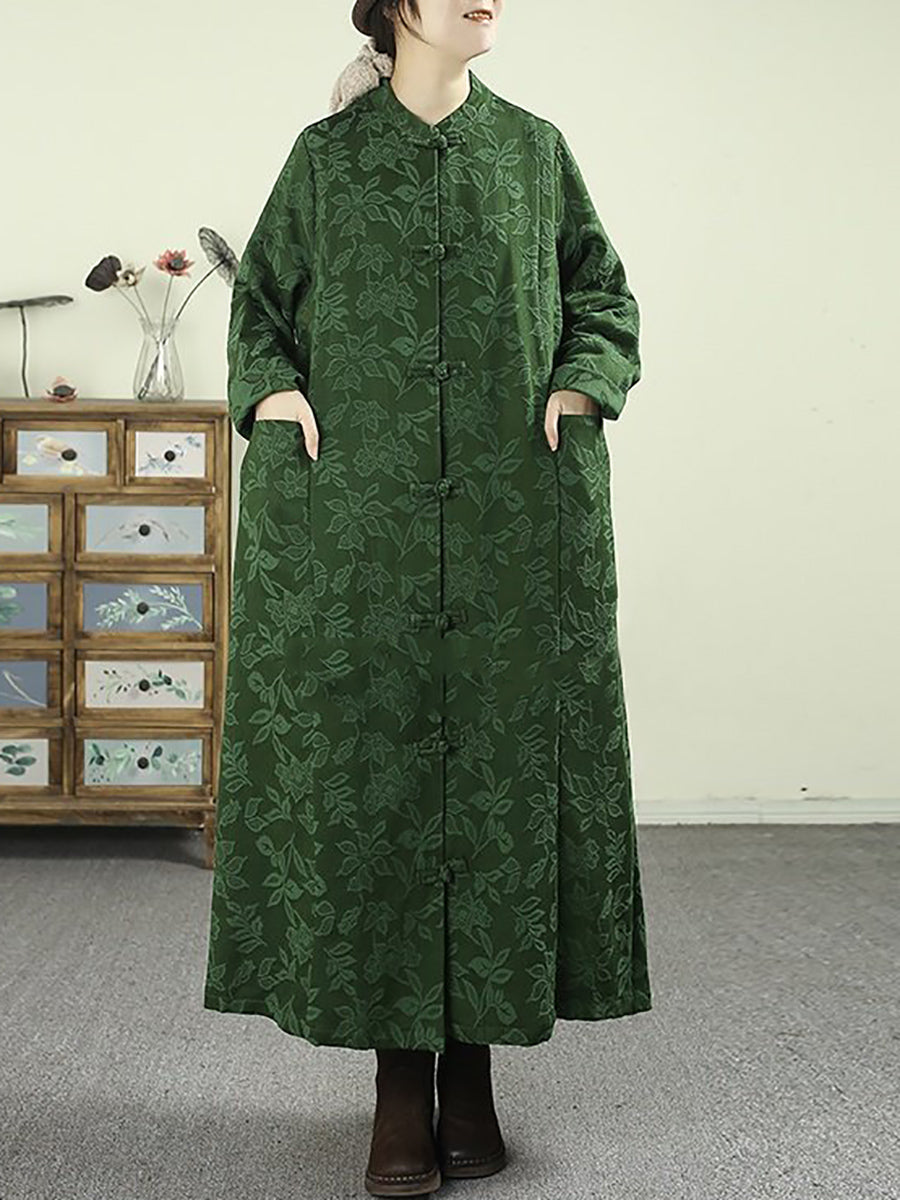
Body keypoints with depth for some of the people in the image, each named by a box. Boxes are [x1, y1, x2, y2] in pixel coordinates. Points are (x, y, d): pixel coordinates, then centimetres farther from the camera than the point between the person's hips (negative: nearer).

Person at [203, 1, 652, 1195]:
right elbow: (258, 300, 17)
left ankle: (473, 1069, 13)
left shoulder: (535, 149, 13)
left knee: (502, 757, 0)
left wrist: (581, 386, -3)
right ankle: (400, 1083, 9)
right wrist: (272, 389, -3)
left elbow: (605, 294, 16)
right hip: (358, 517, -1)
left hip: (516, 514, 1)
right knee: (370, 762, -2)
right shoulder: (325, 155, 10)